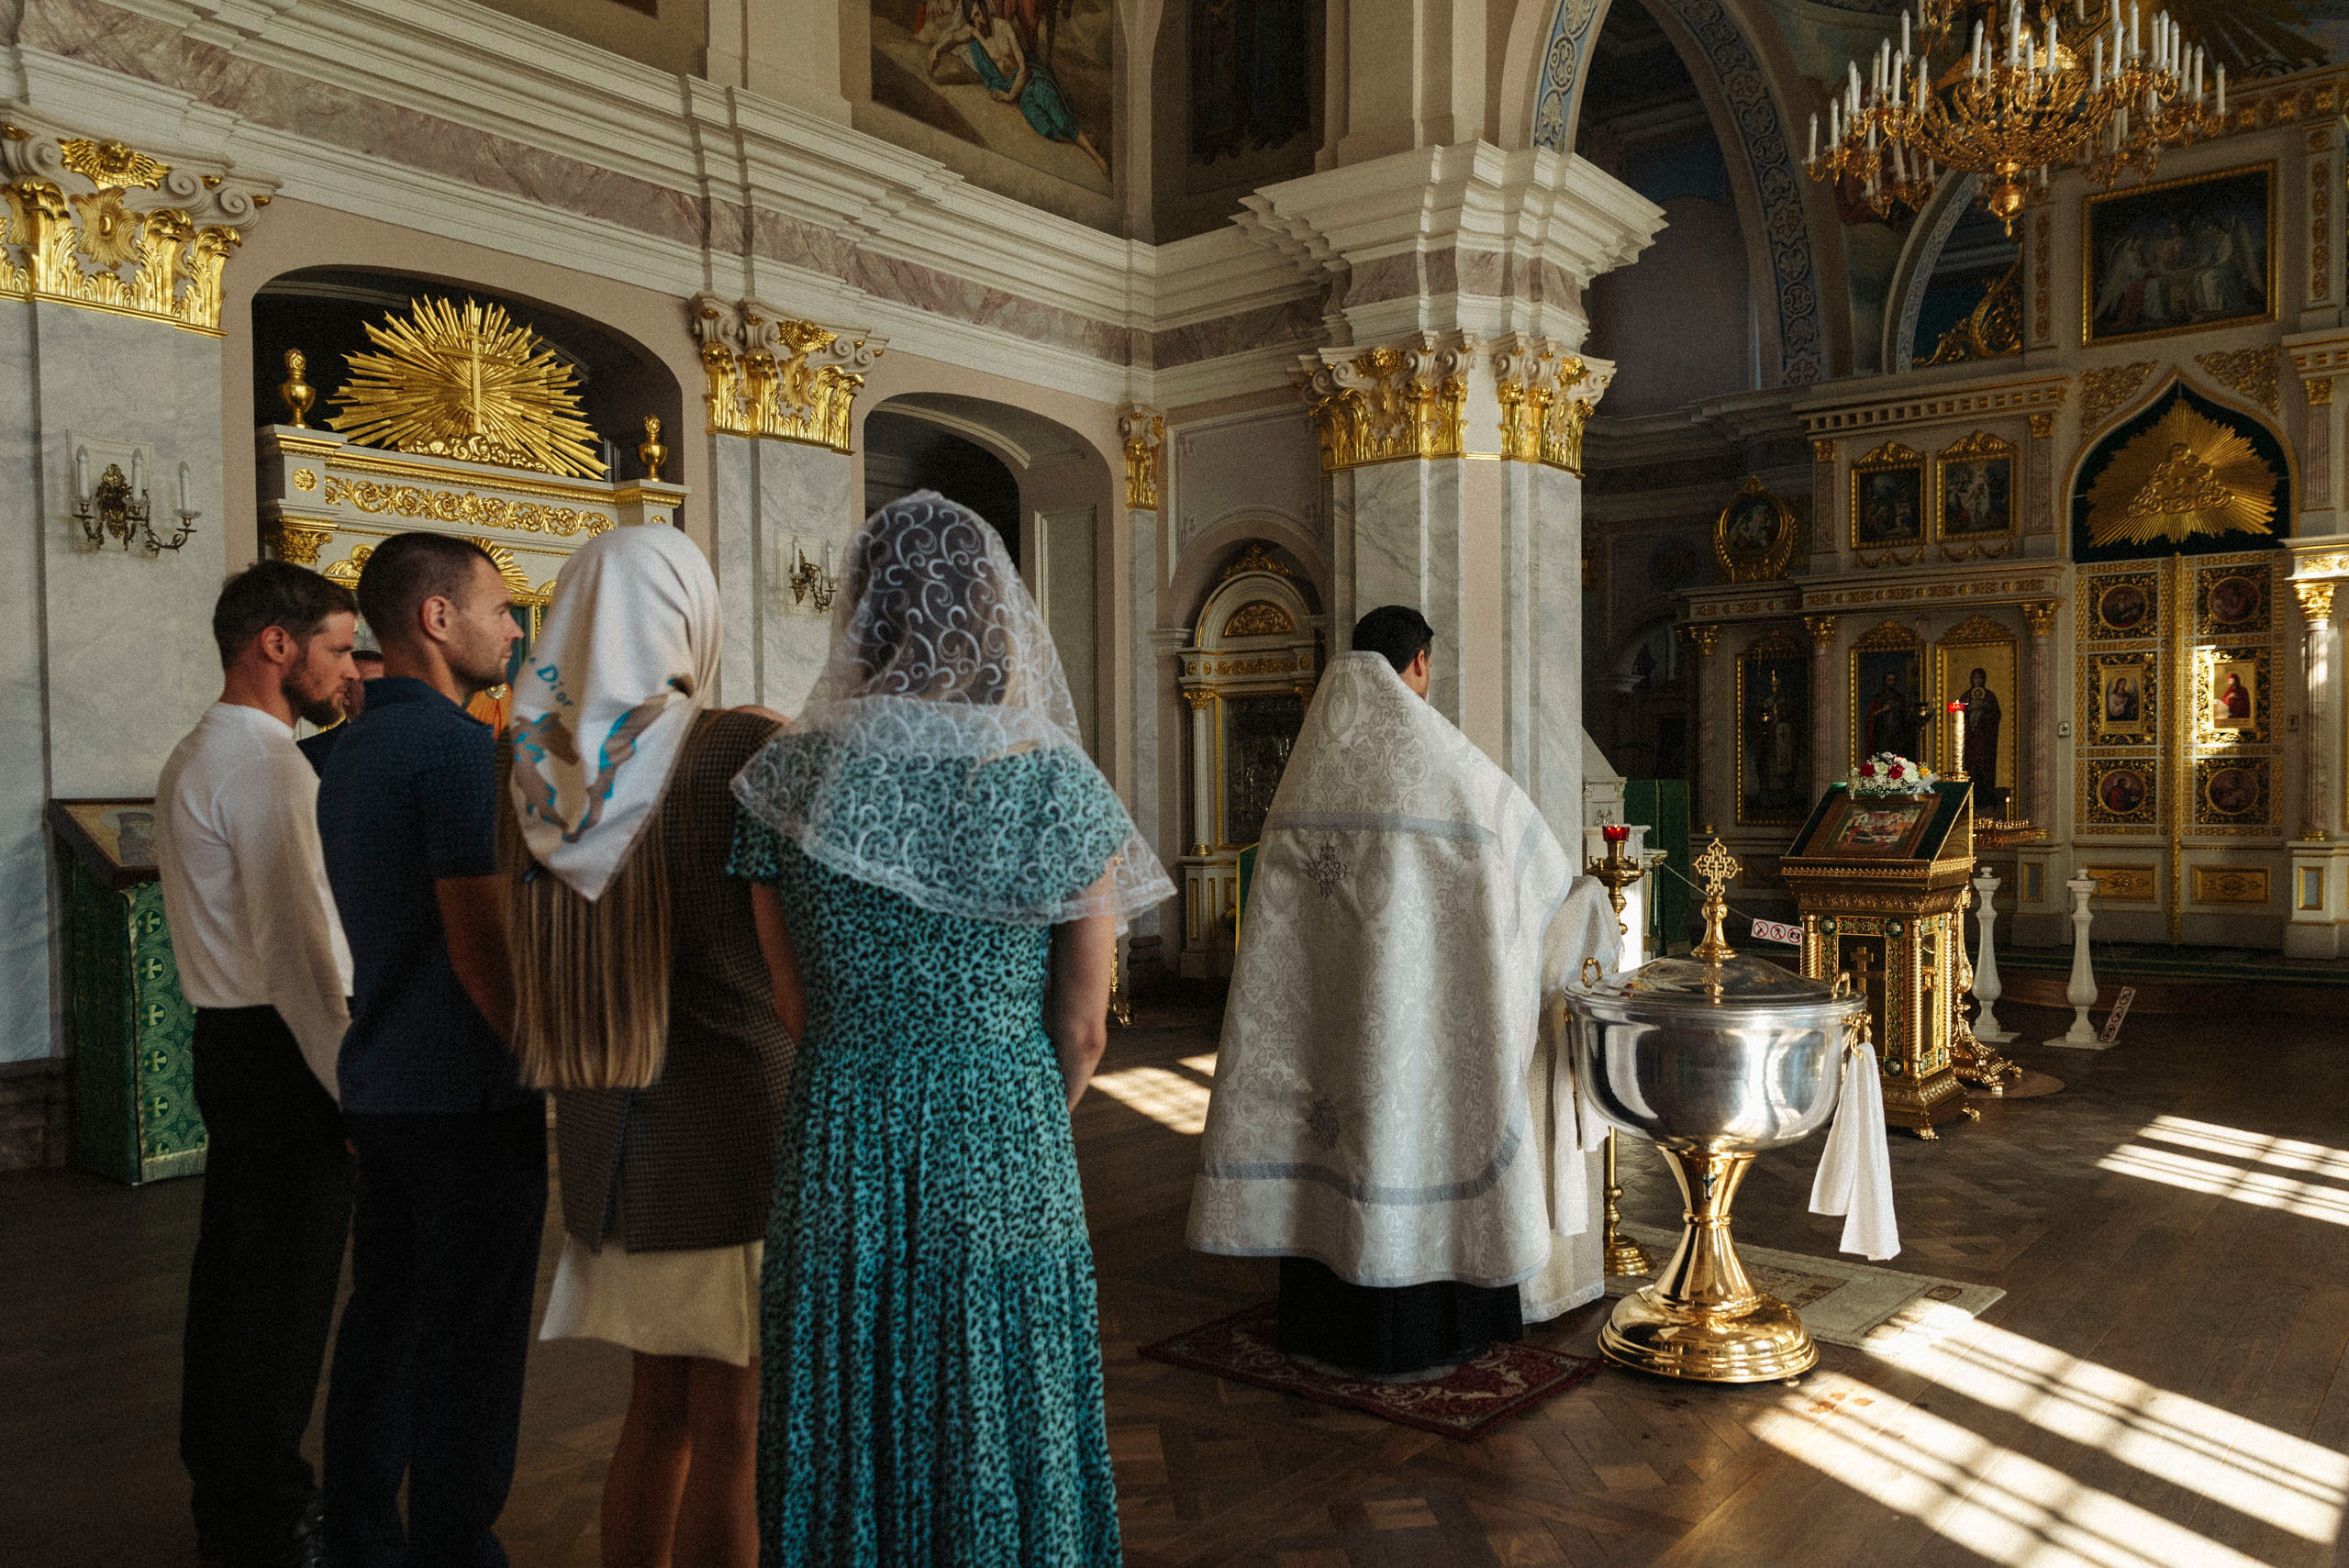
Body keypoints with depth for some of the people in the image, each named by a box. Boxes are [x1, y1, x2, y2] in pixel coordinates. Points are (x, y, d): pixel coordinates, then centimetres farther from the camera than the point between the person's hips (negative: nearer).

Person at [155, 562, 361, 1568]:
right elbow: (298, 951, -22)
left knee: (233, 1270, 19)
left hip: (230, 1043, 11)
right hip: (282, 1050, -11)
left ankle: (224, 1485, 34)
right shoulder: (266, 766, -18)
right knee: (285, 1290, 0)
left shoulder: (199, 756, 16)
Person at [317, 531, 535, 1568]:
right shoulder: (458, 745, -17)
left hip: (379, 1085, 9)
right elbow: (482, 947, -21)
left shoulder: (352, 750, 13)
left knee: (381, 1326, 17)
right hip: (467, 1095, -9)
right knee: (469, 1348, 2)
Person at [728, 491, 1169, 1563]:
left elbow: (796, 994, 2)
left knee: (848, 1433, 18)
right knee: (1001, 1433, 16)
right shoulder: (1060, 785, -10)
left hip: (838, 1144, 2)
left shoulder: (790, 775, -5)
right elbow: (1084, 1030, -5)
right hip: (1006, 1150, -1)